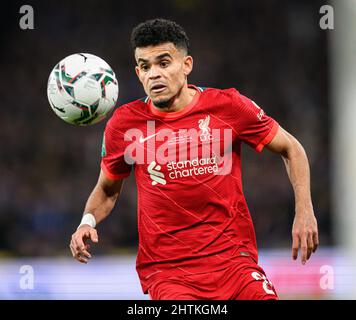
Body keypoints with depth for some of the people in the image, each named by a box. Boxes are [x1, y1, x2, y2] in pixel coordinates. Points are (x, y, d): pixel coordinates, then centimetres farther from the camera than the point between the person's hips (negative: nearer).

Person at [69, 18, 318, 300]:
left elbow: (291, 149, 10)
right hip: (165, 270, -1)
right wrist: (88, 222, -3)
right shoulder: (124, 123, 0)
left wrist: (304, 212, 0)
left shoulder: (228, 105, -1)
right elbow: (107, 191, 16)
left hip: (233, 259, 1)